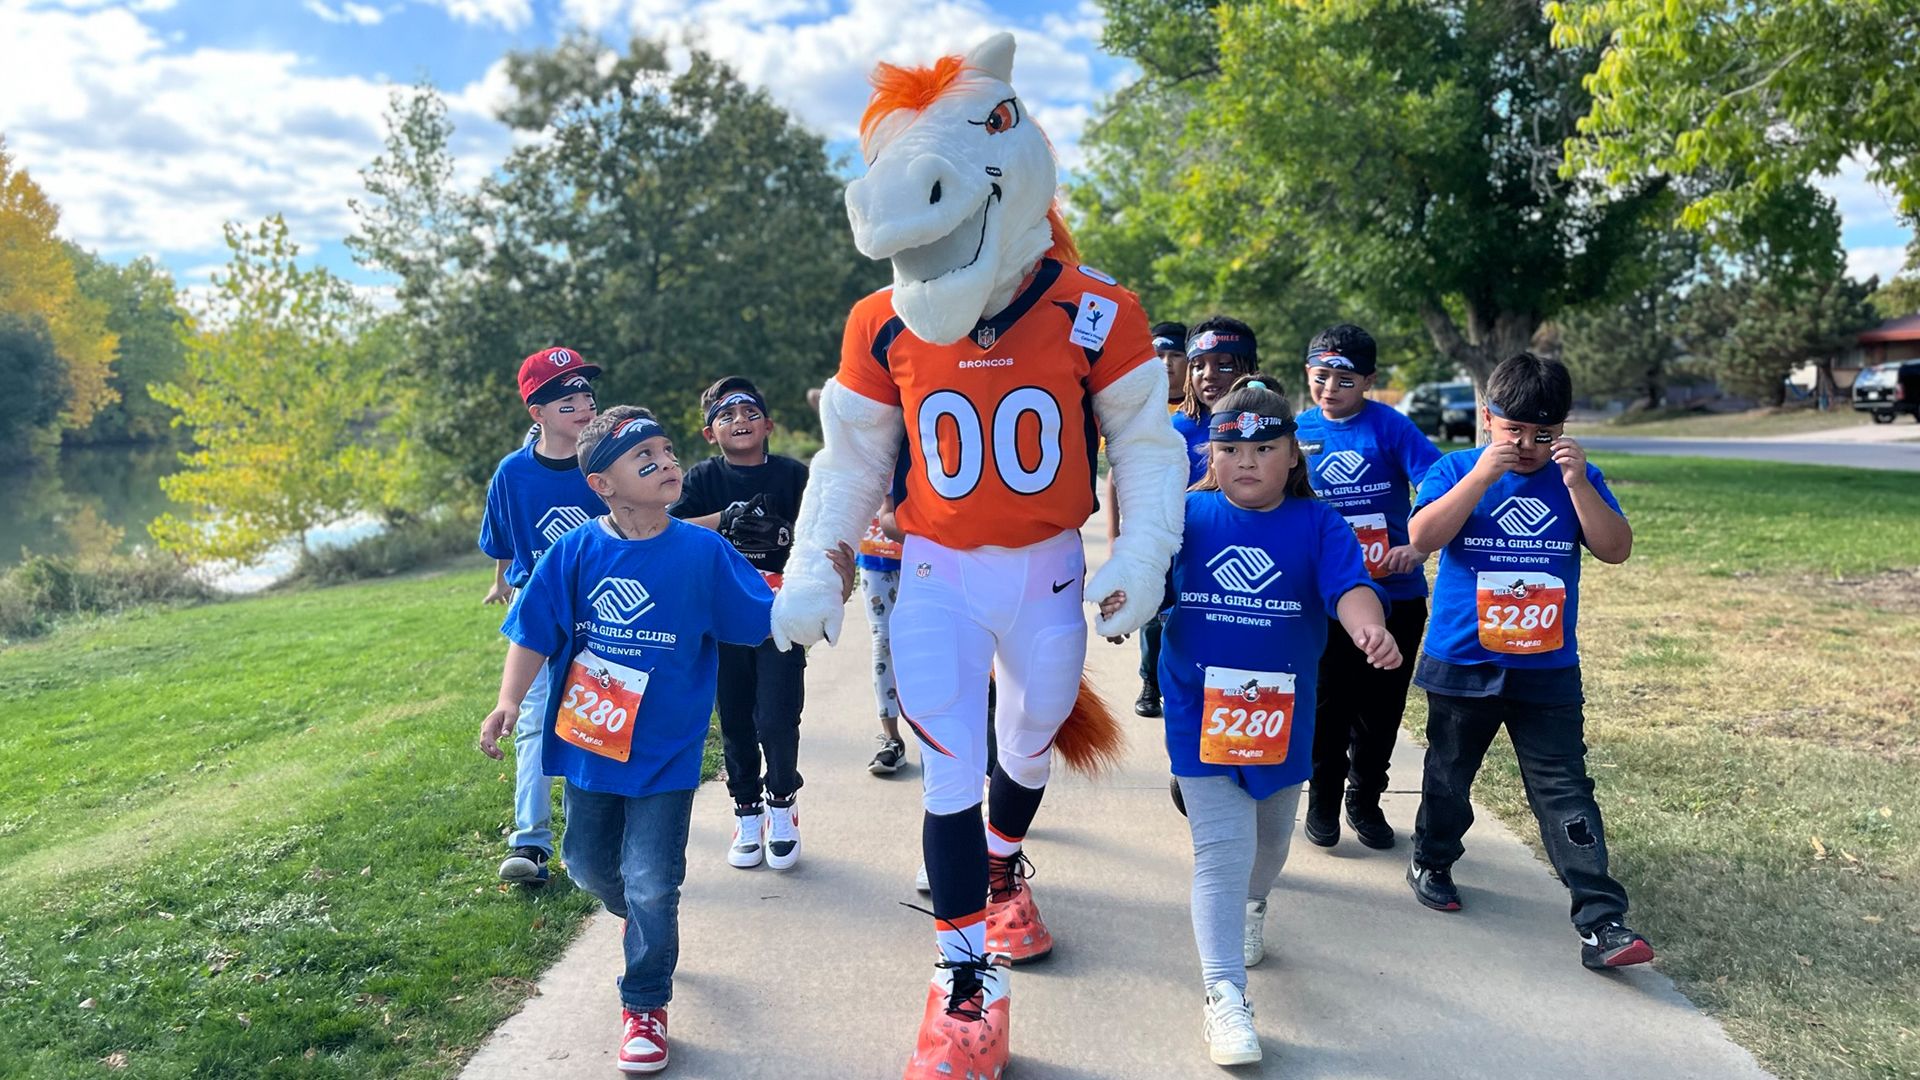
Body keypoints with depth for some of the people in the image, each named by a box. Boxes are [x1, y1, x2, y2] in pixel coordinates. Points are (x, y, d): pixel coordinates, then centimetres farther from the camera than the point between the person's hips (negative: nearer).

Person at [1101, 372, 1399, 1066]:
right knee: (1221, 847, -7)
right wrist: (1123, 596, -21)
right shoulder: (1187, 516, -4)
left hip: (1282, 711, 2)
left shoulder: (1317, 524, -6)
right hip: (1200, 708, -2)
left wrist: (1369, 626, -39)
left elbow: (1348, 585, -20)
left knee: (1271, 836, 23)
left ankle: (1251, 906, 56)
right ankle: (1225, 996, -1)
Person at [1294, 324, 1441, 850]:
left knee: (1381, 707, 13)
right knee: (1328, 703, 7)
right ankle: (1323, 801, 28)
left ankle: (1366, 801, 33)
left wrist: (1420, 547, -28)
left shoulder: (1390, 426, -6)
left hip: (1397, 595, 0)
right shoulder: (1297, 431, 1)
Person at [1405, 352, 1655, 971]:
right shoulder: (1457, 470, -4)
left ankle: (1601, 923, -1)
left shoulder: (1576, 479, 3)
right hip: (1461, 665, -1)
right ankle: (1431, 863, 40)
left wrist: (1577, 482, -20)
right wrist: (1482, 475, -25)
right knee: (1449, 775, 17)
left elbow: (1616, 549, -9)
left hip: (1548, 671, 1)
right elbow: (1423, 537, -19)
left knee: (1566, 793, -2)